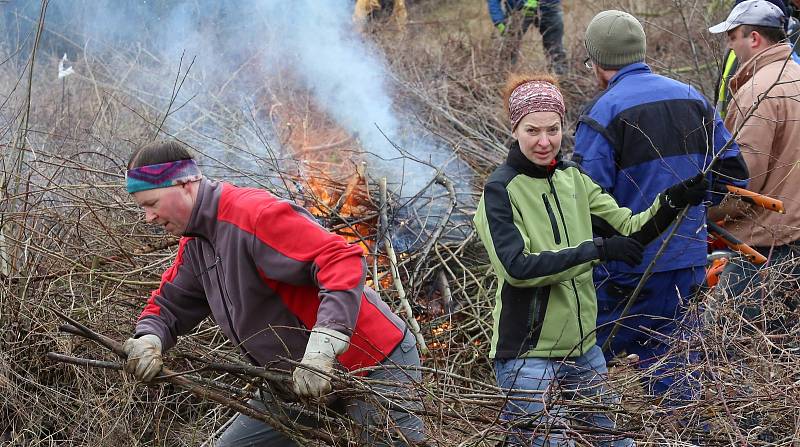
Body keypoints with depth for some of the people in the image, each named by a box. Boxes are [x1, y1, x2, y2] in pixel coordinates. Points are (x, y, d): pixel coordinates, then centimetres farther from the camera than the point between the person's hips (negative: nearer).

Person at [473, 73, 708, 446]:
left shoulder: (572, 178, 5)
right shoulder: (500, 190, -12)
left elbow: (629, 230, 4)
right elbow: (516, 267, -23)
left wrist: (673, 201, -13)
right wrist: (596, 250, -25)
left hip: (582, 344, 7)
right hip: (528, 354, -6)